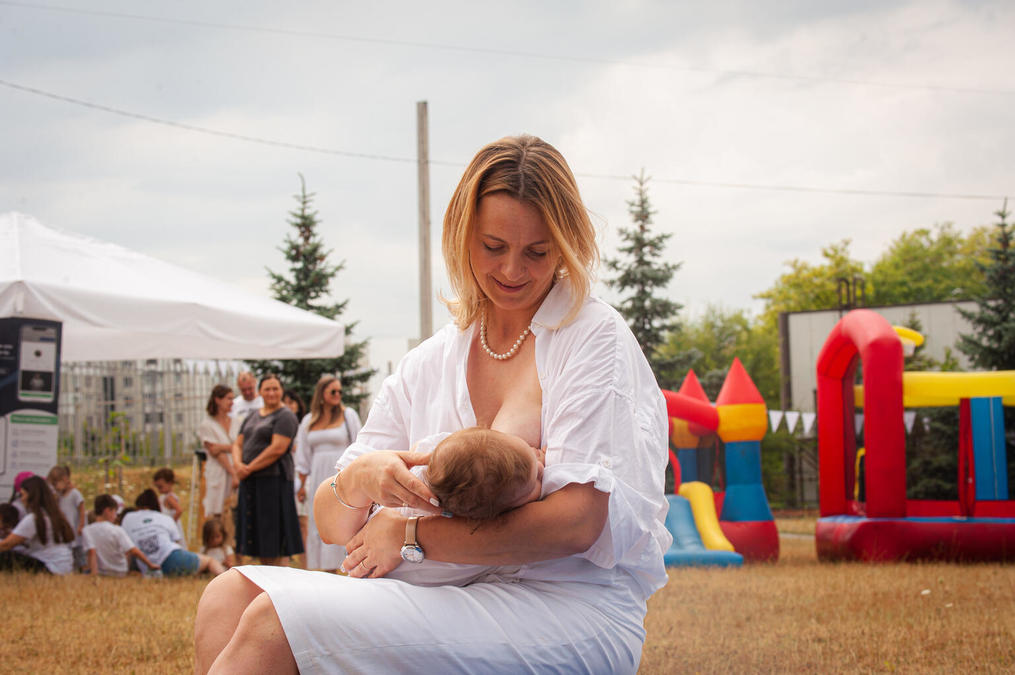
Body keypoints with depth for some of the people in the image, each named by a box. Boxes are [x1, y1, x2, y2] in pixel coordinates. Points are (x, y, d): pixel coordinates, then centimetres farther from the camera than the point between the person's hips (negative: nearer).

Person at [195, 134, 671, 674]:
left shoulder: (595, 337, -2)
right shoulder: (428, 365, 14)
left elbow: (578, 522, -15)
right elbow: (331, 526, 9)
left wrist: (411, 536, -9)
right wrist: (356, 480, -16)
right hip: (464, 598, 6)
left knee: (274, 624, -21)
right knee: (229, 596, -13)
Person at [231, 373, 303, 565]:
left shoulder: (285, 416, -6)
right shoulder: (252, 417, 19)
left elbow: (277, 449, -16)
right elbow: (238, 444, 17)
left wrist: (250, 468, -13)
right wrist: (238, 464, -5)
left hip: (273, 478, -8)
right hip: (250, 483, 8)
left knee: (275, 534, -8)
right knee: (259, 534, 9)